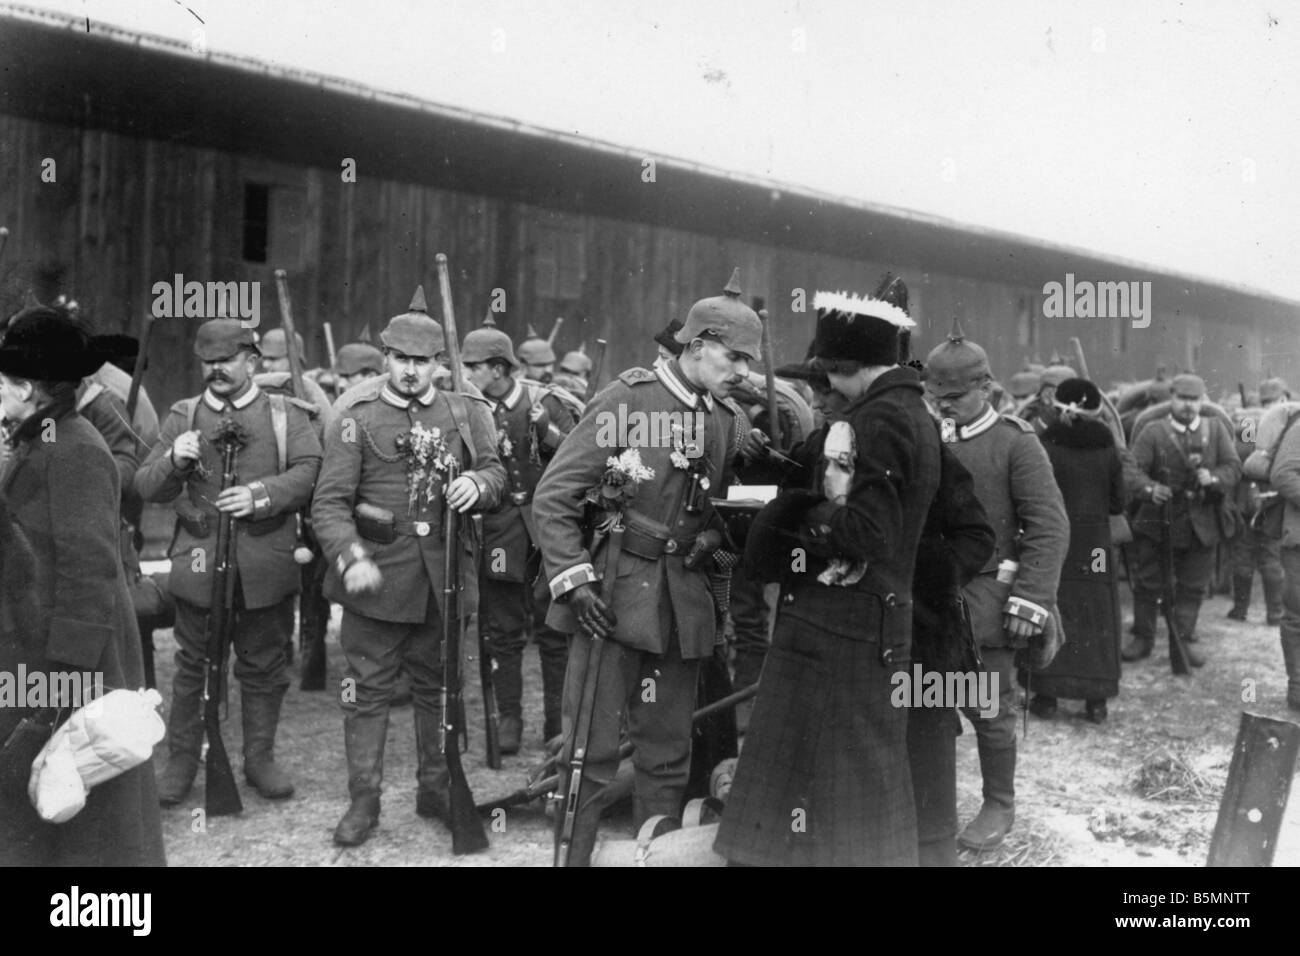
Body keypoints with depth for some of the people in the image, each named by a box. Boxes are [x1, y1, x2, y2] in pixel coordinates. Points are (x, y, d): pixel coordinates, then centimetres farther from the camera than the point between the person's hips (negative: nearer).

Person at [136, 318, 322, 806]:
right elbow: (145, 487, 5)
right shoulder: (183, 415, 9)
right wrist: (174, 461, -16)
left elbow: (309, 470, -6)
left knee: (264, 666, 10)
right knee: (193, 665, 9)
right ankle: (182, 761, 24)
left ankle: (260, 757, 25)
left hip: (265, 565, -1)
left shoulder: (285, 413, 6)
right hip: (199, 563, 1)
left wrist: (261, 495, -20)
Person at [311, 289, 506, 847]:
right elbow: (329, 502, -10)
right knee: (369, 690, 5)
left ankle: (435, 788, 31)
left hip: (443, 577, 3)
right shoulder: (357, 419, -4)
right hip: (375, 577, -3)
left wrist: (476, 483, -19)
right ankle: (363, 800, 19)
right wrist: (351, 557, -27)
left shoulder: (464, 414, 6)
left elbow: (496, 475, 6)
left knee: (437, 686, 15)